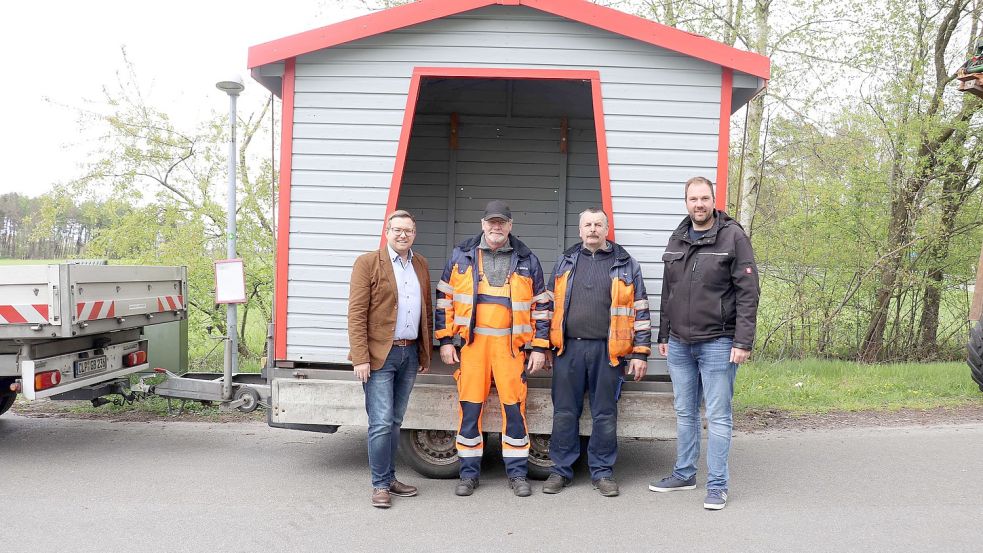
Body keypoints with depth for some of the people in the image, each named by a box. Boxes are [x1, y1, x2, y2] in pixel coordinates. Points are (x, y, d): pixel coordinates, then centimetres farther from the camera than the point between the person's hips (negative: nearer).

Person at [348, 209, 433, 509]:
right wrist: (360, 358, -15)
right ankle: (380, 485, 4)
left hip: (410, 354, 6)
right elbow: (356, 314, -9)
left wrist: (425, 353, 14)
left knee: (395, 421, 13)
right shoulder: (367, 263, -5)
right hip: (380, 354, -5)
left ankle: (390, 478, 23)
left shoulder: (421, 265, 13)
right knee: (382, 423, -6)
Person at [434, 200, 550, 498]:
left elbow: (541, 305, 10)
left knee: (514, 407, 1)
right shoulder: (461, 256, 8)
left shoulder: (527, 261, 9)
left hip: (511, 344, 0)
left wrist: (539, 347, 4)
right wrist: (445, 340, 4)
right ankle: (469, 473, 15)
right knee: (469, 408, 2)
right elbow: (444, 299, 10)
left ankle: (517, 473, 15)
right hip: (472, 342, 0)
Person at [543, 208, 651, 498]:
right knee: (564, 413, 6)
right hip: (569, 348, 2)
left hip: (608, 351, -1)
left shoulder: (626, 265, 7)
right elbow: (549, 305, 17)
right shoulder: (565, 262, 13)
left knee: (605, 414, 5)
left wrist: (640, 353, -1)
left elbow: (640, 311, 6)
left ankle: (602, 471, 18)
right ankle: (561, 469, 17)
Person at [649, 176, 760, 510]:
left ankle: (717, 485, 9)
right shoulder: (677, 240, 12)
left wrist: (743, 341, -15)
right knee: (685, 413, 15)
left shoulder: (733, 237, -7)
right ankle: (684, 474, 28)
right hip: (679, 344, 6)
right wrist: (664, 335, 17)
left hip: (717, 343, -6)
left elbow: (748, 293, -10)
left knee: (718, 417, 1)